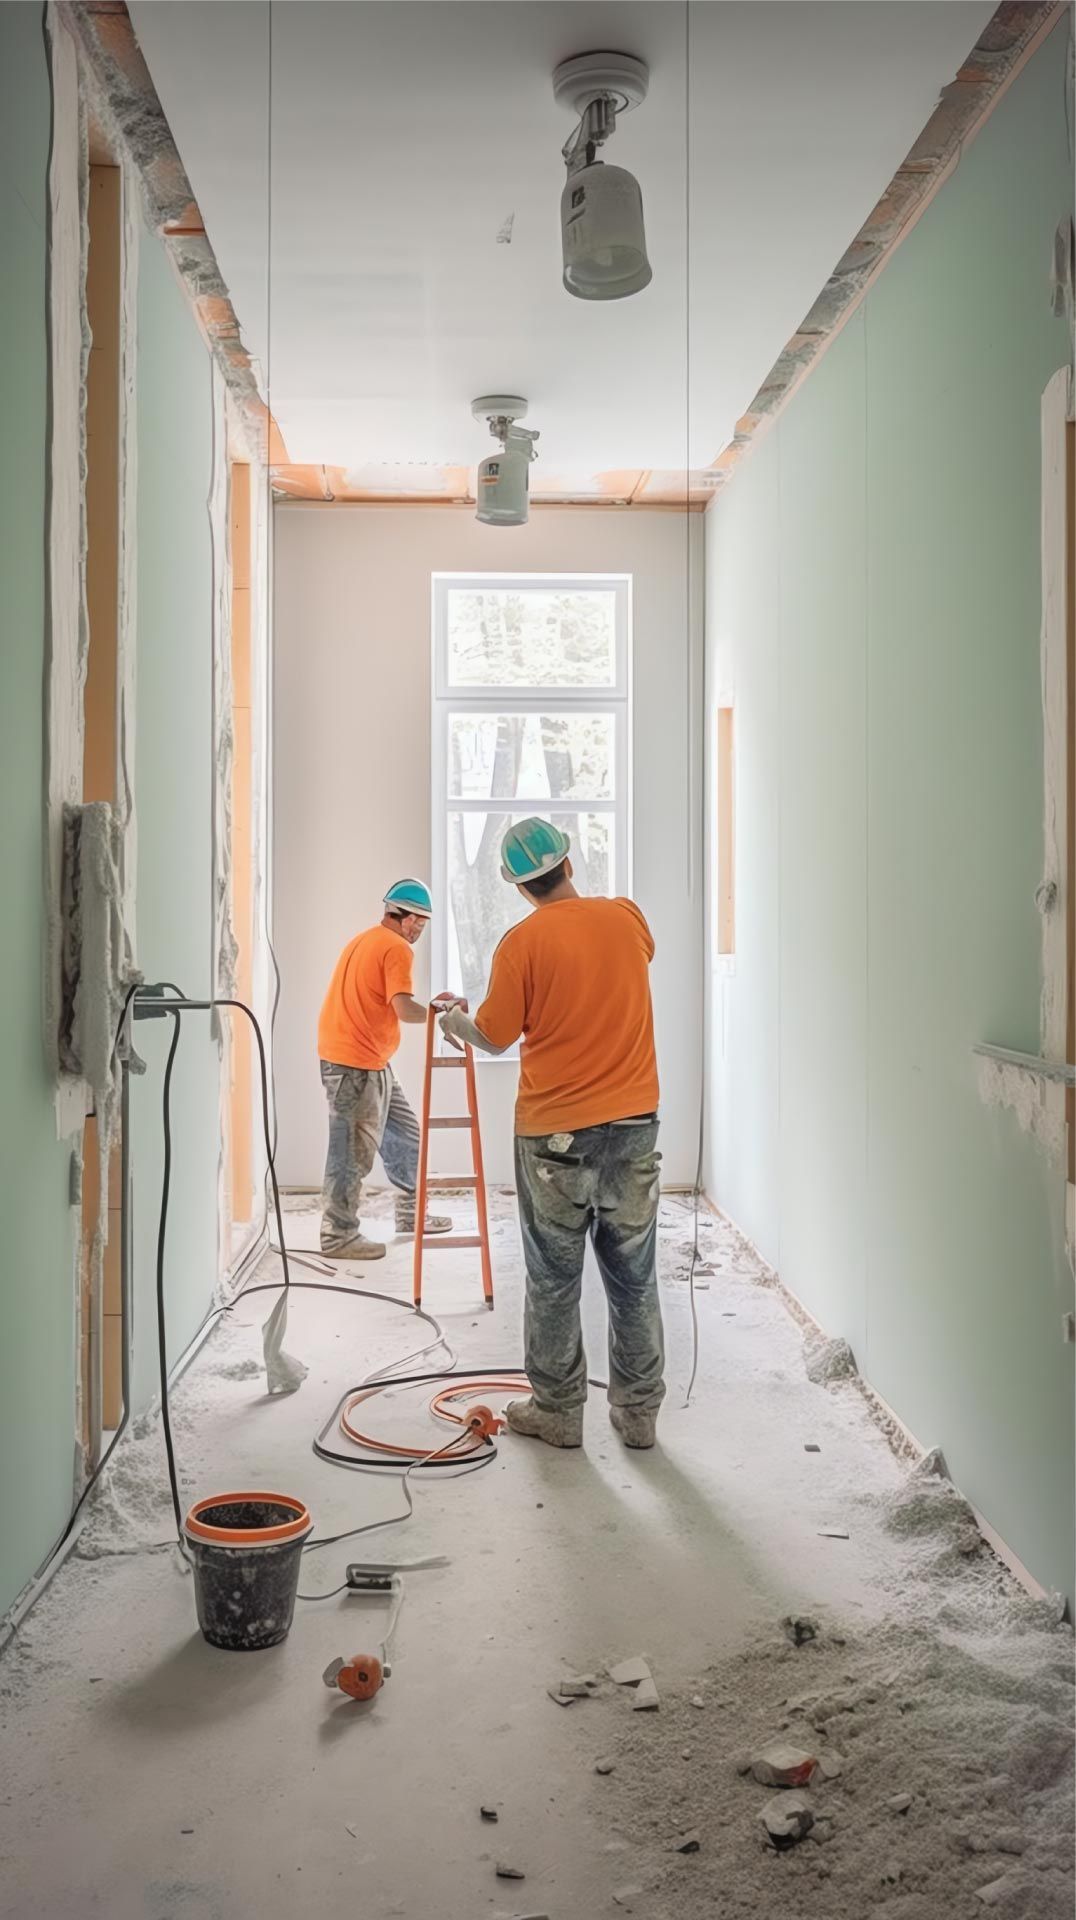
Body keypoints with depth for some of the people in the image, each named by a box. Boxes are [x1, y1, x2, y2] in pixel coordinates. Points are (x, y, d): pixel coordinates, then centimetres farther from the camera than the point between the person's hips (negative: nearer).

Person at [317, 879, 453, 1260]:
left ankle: (410, 1214, 26)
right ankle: (339, 1236, 3)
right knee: (353, 1152, -4)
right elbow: (404, 1009, -23)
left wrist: (434, 1008, 13)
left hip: (371, 1062, 10)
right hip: (356, 1063, -10)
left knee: (403, 1135, 17)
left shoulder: (364, 940, 19)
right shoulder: (397, 948, -12)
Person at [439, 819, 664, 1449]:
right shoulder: (628, 918, 1)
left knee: (554, 1282, 10)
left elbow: (494, 1038, -5)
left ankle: (557, 1412, 20)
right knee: (635, 1278, 12)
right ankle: (639, 1412, 21)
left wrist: (455, 1023, 17)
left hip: (555, 1135, -3)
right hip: (634, 1125, 4)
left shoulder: (522, 942, -11)